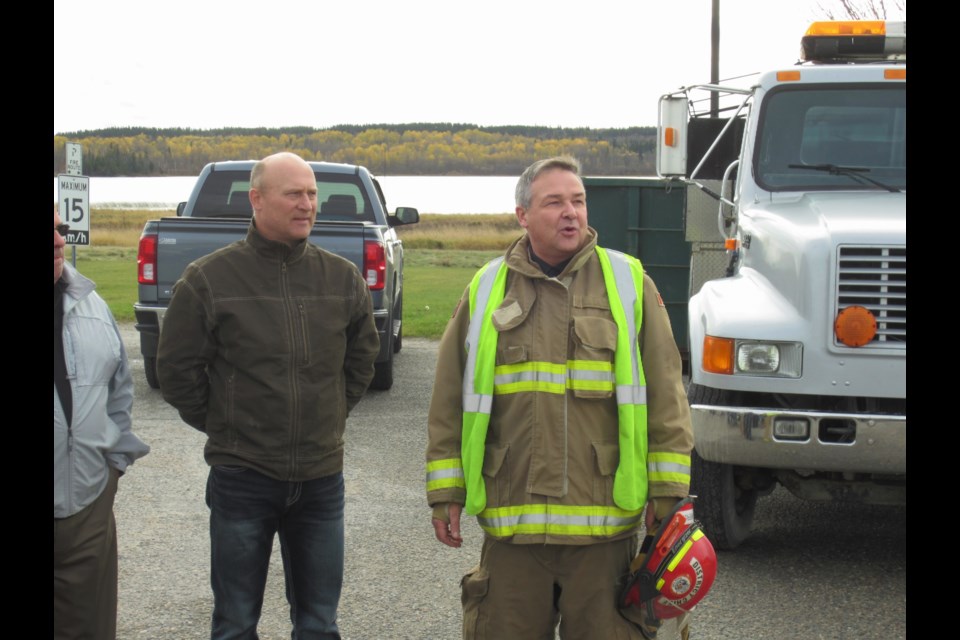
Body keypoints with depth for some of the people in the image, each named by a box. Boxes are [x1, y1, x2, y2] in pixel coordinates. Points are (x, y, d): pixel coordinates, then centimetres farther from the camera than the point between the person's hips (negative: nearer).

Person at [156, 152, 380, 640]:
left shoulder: (343, 278, 3)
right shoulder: (208, 279, -7)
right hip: (242, 478, -3)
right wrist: (221, 425, 3)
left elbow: (362, 356, 18)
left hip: (321, 478, 3)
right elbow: (176, 369, 1)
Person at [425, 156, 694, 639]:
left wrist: (667, 491, -1)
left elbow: (664, 395, 4)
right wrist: (446, 491, 6)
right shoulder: (486, 291, 7)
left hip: (604, 522, -1)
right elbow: (451, 401, 10)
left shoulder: (629, 283, 4)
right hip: (510, 521, 1)